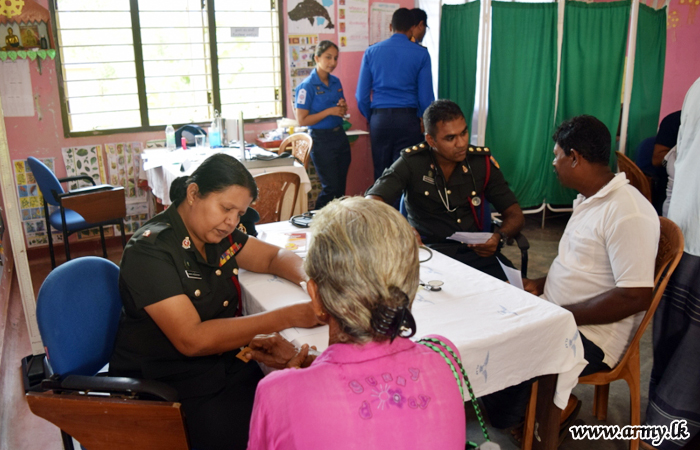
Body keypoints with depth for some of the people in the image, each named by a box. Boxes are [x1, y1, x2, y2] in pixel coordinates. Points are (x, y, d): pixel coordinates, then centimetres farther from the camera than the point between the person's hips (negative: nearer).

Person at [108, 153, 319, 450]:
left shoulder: (217, 234, 5)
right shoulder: (150, 251, -17)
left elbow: (275, 257, 16)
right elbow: (192, 339, -24)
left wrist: (309, 279, -7)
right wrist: (287, 317, -26)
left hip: (225, 364, 6)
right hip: (165, 384, -6)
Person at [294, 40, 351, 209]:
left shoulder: (336, 82, 9)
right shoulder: (307, 86, -11)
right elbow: (302, 120, -15)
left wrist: (343, 108, -2)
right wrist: (329, 111, -20)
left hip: (340, 136, 7)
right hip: (321, 140, -7)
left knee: (341, 187, 9)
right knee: (331, 188, -5)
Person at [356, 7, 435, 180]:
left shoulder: (371, 52, 6)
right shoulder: (421, 54, 0)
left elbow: (361, 95, 4)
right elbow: (426, 95, -1)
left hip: (379, 118, 2)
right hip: (408, 118, -2)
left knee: (381, 171, 10)